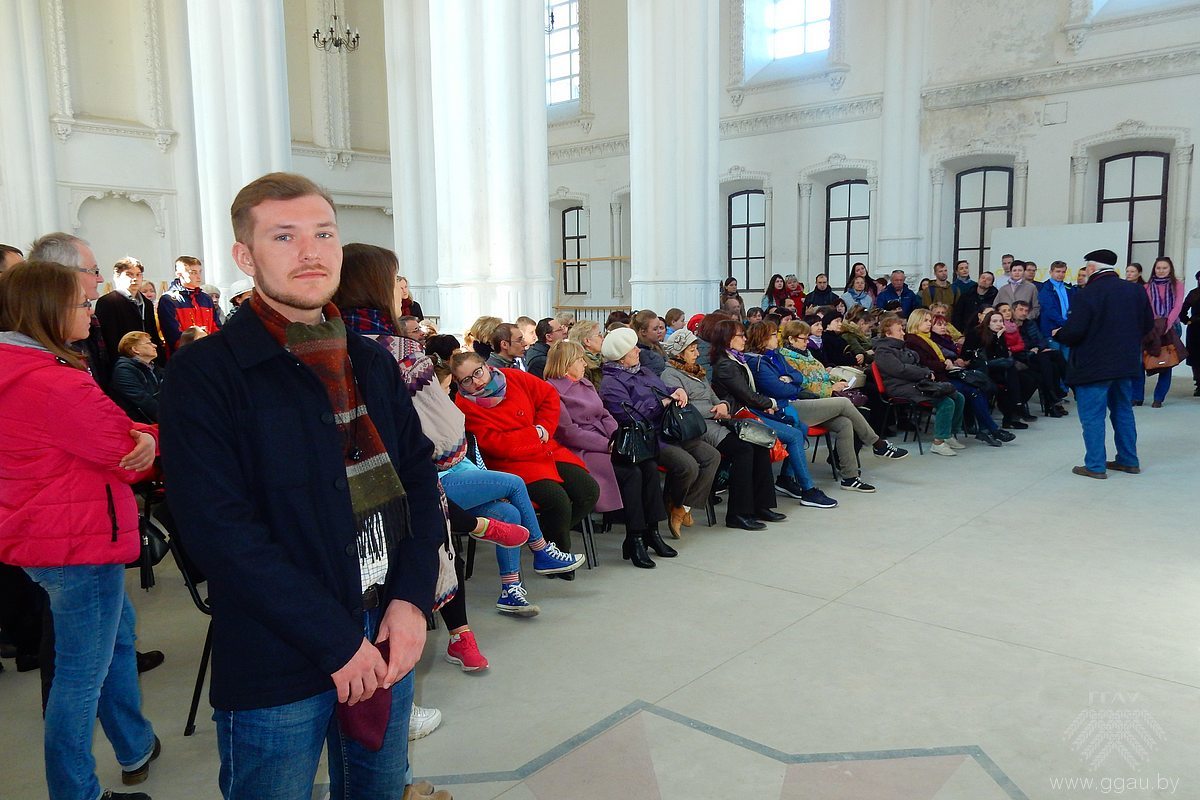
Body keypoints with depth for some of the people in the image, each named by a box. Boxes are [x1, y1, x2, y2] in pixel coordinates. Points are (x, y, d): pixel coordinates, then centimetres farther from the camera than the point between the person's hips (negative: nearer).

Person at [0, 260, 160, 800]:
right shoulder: (58, 384, -25)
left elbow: (104, 433, 4)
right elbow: (132, 460, -17)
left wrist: (139, 437, -13)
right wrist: (152, 438, 1)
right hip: (80, 542, -11)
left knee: (119, 631, 25)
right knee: (82, 674, 3)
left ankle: (136, 750, 41)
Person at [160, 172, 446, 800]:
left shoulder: (372, 363, 7)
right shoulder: (203, 374, -11)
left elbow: (420, 481, 7)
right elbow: (218, 529, -18)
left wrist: (413, 599, -6)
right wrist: (336, 641, -17)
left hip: (387, 641, 6)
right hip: (276, 664, -5)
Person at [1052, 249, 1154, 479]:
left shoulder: (1088, 294, -16)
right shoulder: (1136, 290, 4)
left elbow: (1073, 331, -20)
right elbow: (1148, 325, 10)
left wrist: (1058, 335, 0)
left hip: (1094, 366, -7)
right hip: (1127, 363, 7)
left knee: (1092, 415, 0)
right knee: (1123, 411, 19)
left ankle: (1095, 466, 2)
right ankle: (1129, 460, 26)